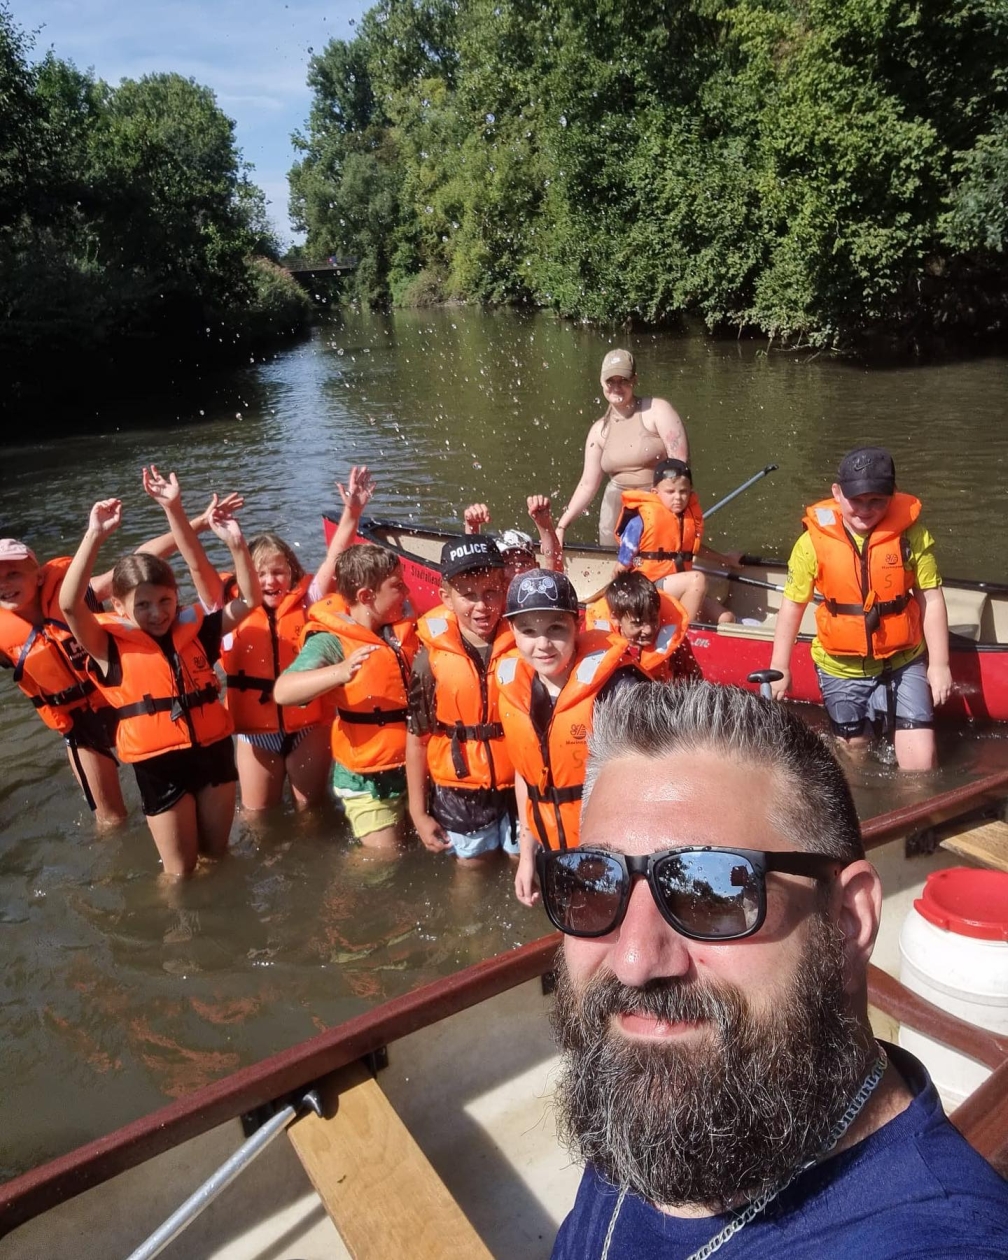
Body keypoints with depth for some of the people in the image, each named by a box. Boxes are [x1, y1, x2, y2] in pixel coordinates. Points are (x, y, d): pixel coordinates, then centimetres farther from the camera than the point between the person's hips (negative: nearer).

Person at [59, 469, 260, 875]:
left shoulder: (195, 629, 0)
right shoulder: (112, 647, -9)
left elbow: (249, 599, -3)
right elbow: (69, 604, -25)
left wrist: (235, 544, -17)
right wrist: (96, 535, -29)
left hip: (214, 749, 3)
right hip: (159, 763, -3)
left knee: (216, 854, 22)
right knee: (180, 871, 14)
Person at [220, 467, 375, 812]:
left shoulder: (306, 602, -3)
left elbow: (334, 559, -12)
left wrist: (351, 513, -24)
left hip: (308, 725, 0)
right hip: (257, 731, 1)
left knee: (310, 808, 18)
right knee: (258, 817, 17)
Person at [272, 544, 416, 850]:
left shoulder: (404, 622, -3)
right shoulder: (332, 641, -23)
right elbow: (283, 691, -36)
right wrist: (340, 672, -54)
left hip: (415, 766, 7)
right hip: (368, 780, -6)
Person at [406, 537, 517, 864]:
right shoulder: (433, 657, -13)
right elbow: (417, 737, -5)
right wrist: (418, 811, -1)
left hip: (519, 785, 0)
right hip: (459, 792, 0)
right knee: (472, 868, 21)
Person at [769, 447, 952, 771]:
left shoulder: (910, 534, -13)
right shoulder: (814, 540, -14)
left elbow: (931, 599, -5)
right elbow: (792, 604, -6)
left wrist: (939, 664, -4)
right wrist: (779, 667, -3)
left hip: (903, 662, 0)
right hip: (841, 669, 1)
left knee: (921, 761, -6)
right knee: (853, 749, 17)